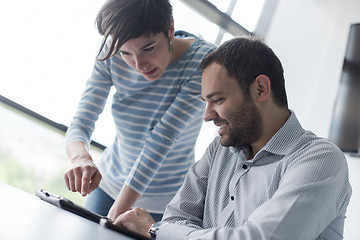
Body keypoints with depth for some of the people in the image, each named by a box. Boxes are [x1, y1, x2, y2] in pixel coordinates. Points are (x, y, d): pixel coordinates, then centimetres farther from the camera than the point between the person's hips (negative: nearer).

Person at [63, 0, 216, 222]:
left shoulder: (205, 61, -25)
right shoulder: (111, 55, -14)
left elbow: (162, 140, -29)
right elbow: (81, 124, -16)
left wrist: (117, 213, -30)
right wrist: (81, 158, -40)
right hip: (109, 185, 4)